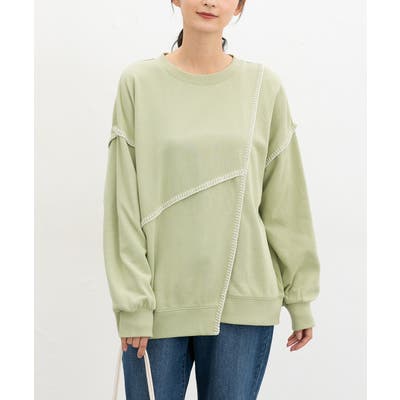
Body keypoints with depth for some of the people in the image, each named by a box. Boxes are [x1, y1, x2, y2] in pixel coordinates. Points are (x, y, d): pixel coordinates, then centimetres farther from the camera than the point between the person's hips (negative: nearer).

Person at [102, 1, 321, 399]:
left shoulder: (265, 86, 2)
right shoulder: (138, 82, -1)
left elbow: (285, 203, 5)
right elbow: (124, 205, -3)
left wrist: (300, 296, 6)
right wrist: (133, 303, -6)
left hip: (243, 302, 1)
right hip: (158, 301, 0)